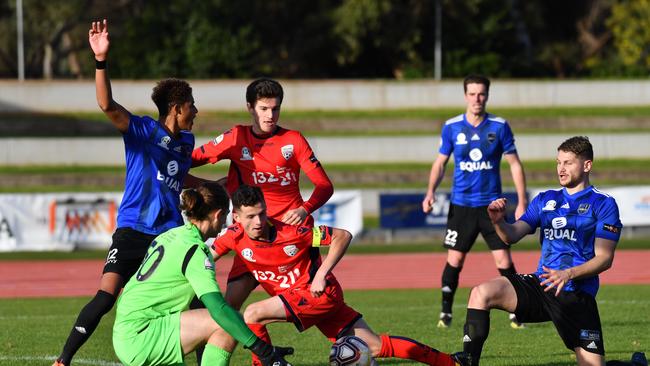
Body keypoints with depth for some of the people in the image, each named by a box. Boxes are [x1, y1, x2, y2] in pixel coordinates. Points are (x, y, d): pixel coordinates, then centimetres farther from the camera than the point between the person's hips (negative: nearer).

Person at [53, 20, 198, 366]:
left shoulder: (186, 140, 11)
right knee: (106, 295, -20)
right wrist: (101, 60, -38)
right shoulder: (143, 130, -8)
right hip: (134, 230, -6)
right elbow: (108, 105, -25)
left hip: (170, 233, 6)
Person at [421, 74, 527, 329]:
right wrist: (431, 191, -6)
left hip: (492, 203, -1)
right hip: (461, 204, 1)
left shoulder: (499, 126, -2)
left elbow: (514, 164, 3)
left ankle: (515, 314, 5)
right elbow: (440, 163, 9)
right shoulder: (452, 127, 1)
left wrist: (522, 202, -2)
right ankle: (445, 313, 10)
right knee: (454, 260, 0)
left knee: (504, 259, -5)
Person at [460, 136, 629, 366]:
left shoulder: (603, 204, -1)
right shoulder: (545, 200, 15)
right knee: (481, 293, -22)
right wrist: (499, 221, -18)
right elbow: (512, 235, 5)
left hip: (577, 295, -4)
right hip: (540, 285, 4)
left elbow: (605, 258, -8)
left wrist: (569, 274, -23)